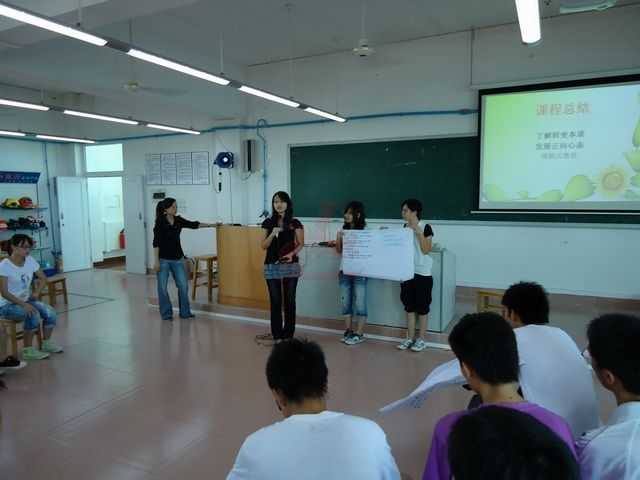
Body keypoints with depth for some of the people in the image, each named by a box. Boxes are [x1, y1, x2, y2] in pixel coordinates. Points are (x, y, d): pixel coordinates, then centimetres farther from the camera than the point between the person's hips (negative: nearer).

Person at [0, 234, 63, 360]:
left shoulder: (30, 260, -2)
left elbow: (43, 278, 10)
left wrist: (37, 293, -8)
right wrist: (23, 304, -30)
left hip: (27, 301, 6)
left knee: (50, 313, -15)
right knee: (33, 315, -30)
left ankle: (47, 343, 6)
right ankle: (28, 350, -13)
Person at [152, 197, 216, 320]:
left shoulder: (178, 220, 4)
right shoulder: (160, 222, -13)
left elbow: (194, 225, 13)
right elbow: (156, 243, -14)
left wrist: (211, 225, 10)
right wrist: (156, 261, -16)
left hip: (178, 258, 6)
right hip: (163, 259, -5)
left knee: (183, 285, 3)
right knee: (163, 287, 2)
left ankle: (185, 312, 13)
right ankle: (166, 313, 15)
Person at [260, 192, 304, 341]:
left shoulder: (295, 223, 1)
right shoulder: (268, 223, 5)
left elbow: (301, 244, 3)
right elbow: (264, 246, 3)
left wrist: (292, 253, -16)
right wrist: (272, 234, -14)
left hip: (290, 266, -1)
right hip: (272, 266, 1)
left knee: (289, 300, 5)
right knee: (275, 301, 5)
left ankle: (288, 334, 16)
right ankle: (277, 335, 14)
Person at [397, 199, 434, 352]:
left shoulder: (425, 227, -11)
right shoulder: (405, 227, 8)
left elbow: (426, 250, -15)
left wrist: (419, 232, -23)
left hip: (422, 273, -6)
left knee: (422, 306, 4)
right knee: (409, 305, 11)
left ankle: (421, 339, 16)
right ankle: (410, 338, 20)